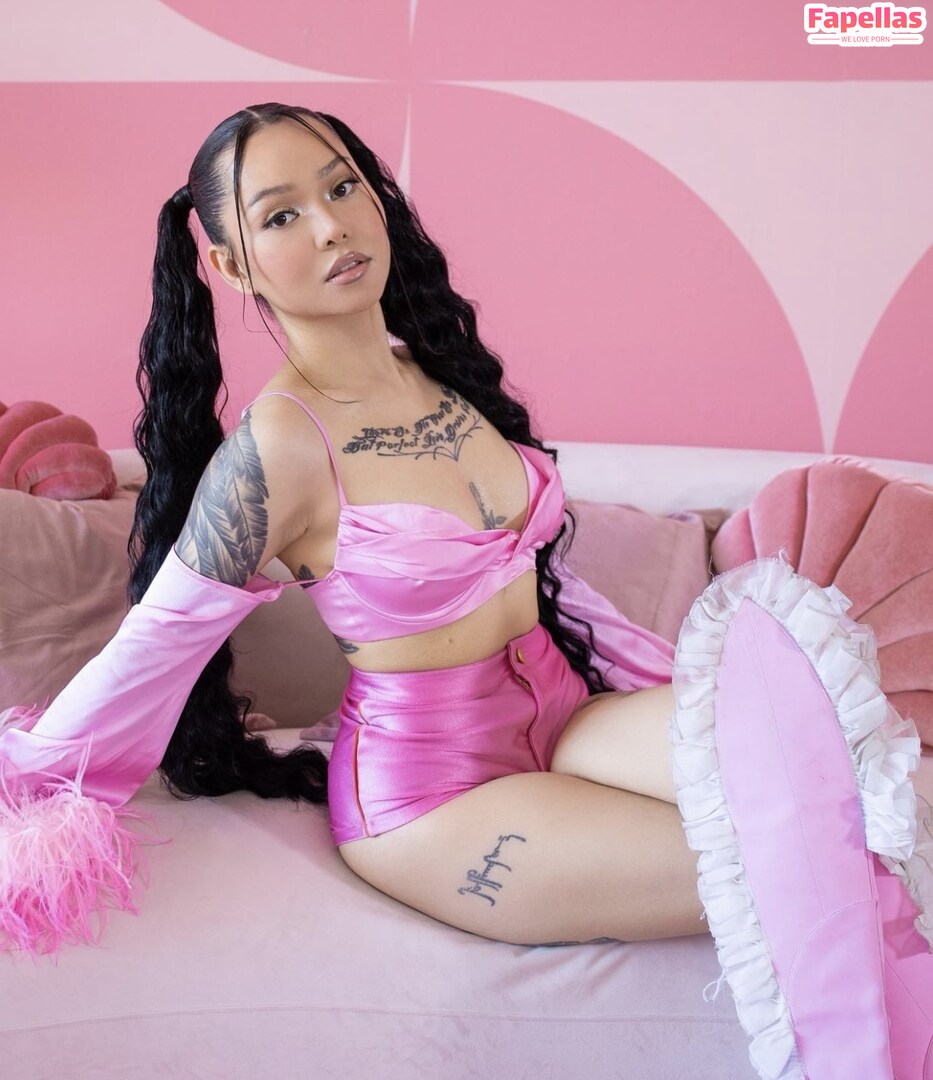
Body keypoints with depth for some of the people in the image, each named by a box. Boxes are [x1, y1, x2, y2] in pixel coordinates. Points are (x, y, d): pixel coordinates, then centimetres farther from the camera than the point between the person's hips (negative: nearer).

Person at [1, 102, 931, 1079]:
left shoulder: (449, 374, 4)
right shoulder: (278, 447, -18)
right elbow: (153, 647, -8)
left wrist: (680, 679, 18)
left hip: (563, 715, 6)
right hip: (429, 793, -6)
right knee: (772, 873, -19)